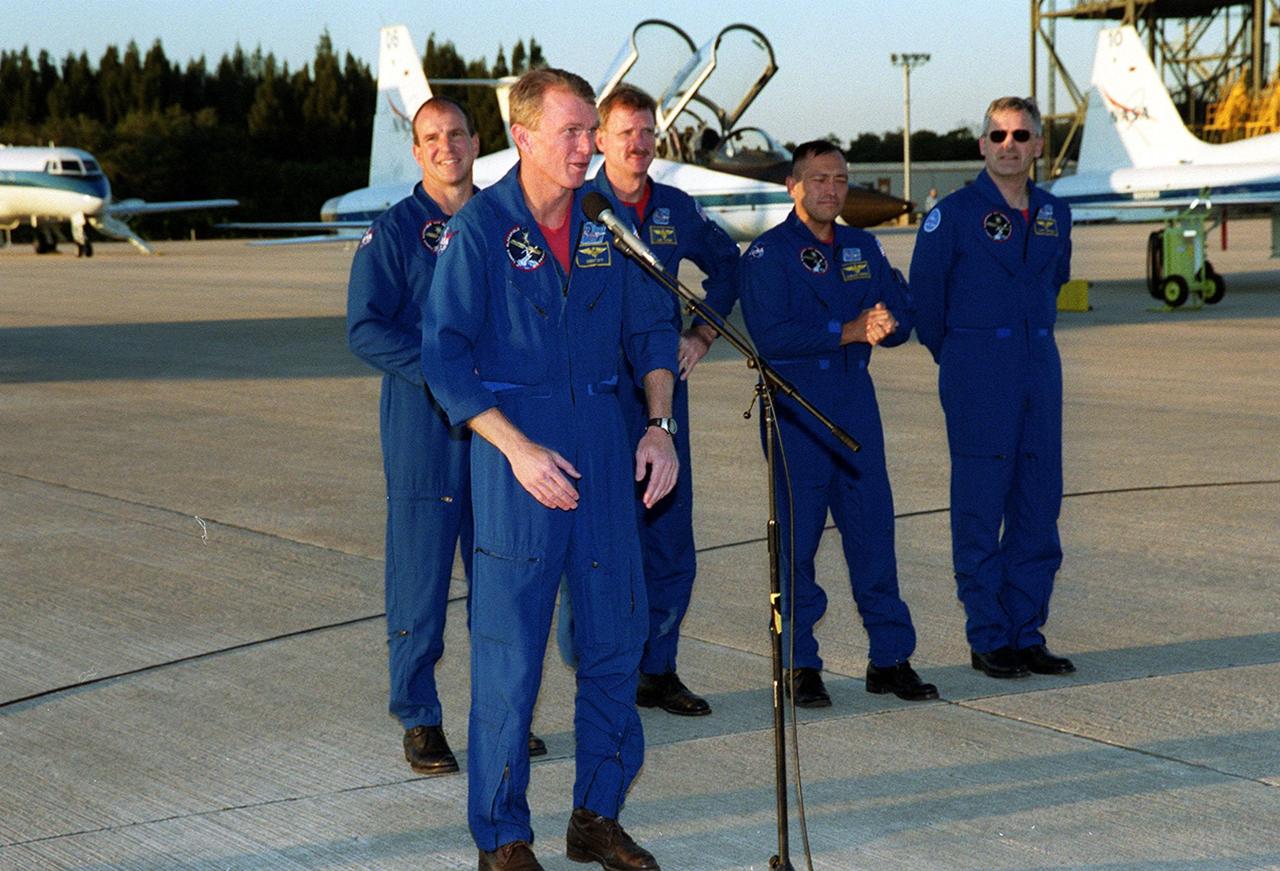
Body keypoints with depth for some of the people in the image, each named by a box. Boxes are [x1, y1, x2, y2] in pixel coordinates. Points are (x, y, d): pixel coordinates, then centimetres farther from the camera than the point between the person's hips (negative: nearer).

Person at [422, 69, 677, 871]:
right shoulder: (479, 227, -8)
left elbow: (651, 326, 14)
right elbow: (446, 358, -10)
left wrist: (660, 425, 1)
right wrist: (519, 448, -18)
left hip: (604, 445, 5)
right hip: (517, 449, -5)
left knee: (617, 635, 9)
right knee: (510, 650, 0)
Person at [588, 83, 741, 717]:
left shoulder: (677, 209, 10)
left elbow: (726, 265, 26)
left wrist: (702, 334, 15)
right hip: (598, 395, -5)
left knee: (671, 540, 8)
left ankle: (659, 671, 19)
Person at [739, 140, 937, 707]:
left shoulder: (863, 248, 15)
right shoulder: (767, 254, -3)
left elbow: (901, 315, 12)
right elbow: (770, 336, -15)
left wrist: (884, 323, -12)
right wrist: (847, 331, -18)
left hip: (856, 405, 5)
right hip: (795, 410, -5)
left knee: (873, 527, 3)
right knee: (797, 535, -2)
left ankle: (890, 659, 10)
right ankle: (799, 665, 7)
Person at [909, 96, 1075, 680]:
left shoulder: (1055, 214, 10)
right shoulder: (953, 214, -6)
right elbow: (924, 293, 0)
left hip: (1040, 366, 5)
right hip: (978, 378, -5)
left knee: (1039, 506, 6)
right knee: (979, 509, -2)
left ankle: (1027, 636, 15)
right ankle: (988, 640, 6)